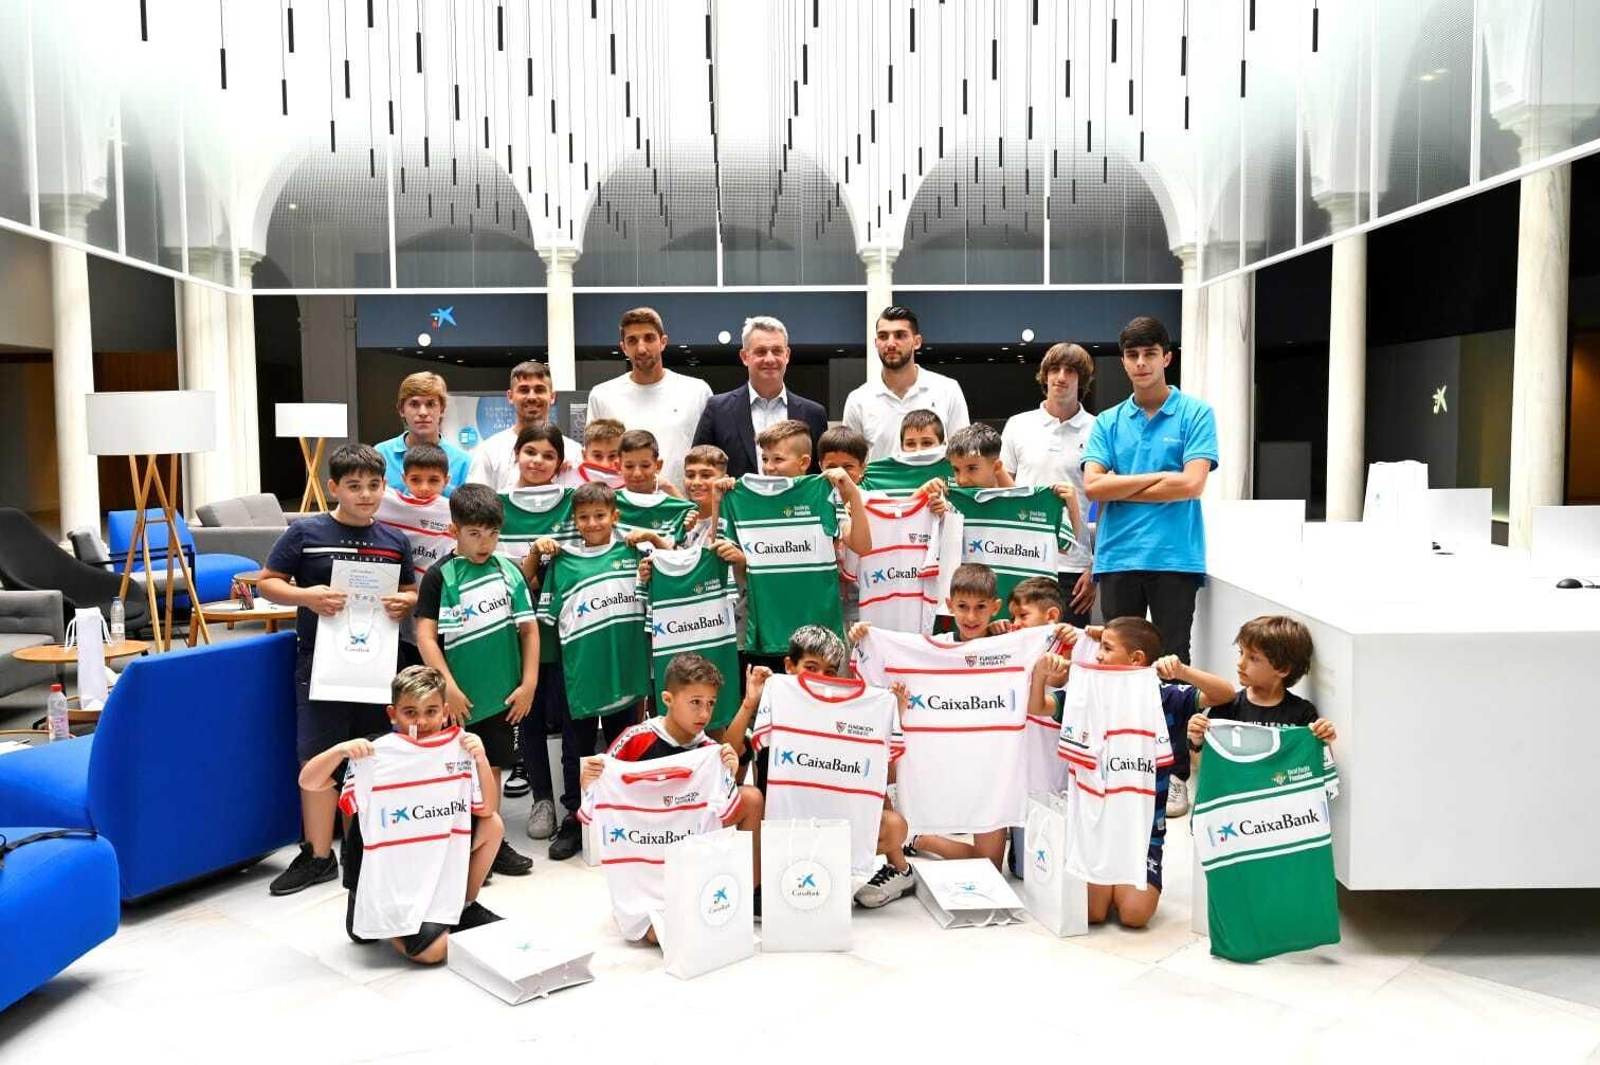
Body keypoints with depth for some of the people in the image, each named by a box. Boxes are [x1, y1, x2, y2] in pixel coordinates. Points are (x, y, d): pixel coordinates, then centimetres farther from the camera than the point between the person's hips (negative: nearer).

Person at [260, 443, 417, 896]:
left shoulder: (395, 541, 6)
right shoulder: (306, 533, -3)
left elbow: (410, 591, 16)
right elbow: (267, 582, 0)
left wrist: (404, 603, -7)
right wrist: (306, 596, -18)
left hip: (378, 659, 3)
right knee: (318, 756, 0)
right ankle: (318, 855, 11)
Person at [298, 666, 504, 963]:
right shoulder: (377, 754, -17)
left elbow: (487, 810, -12)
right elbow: (308, 782, -21)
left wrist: (481, 761, -27)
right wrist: (340, 750, -39)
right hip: (380, 873, -5)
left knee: (491, 825, -10)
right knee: (433, 947, -22)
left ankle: (464, 905, 11)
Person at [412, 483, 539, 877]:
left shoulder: (509, 572, 3)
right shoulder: (440, 576, -6)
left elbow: (528, 629, 6)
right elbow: (425, 635, -10)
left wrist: (528, 683, 0)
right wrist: (448, 687, -15)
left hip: (503, 695, 3)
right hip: (459, 697, -3)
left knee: (493, 767, 14)